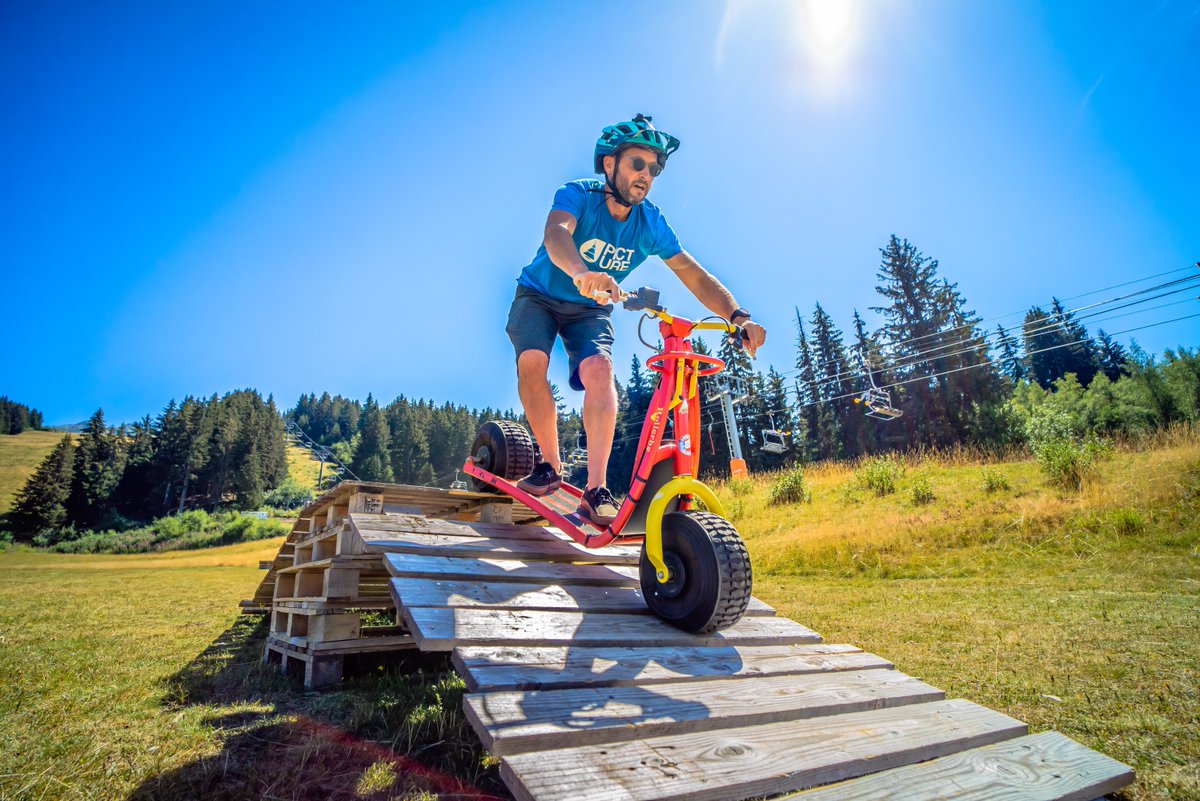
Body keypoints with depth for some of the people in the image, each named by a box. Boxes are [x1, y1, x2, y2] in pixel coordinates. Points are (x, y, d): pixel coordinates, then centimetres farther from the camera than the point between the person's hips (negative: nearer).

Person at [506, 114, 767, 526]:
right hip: (539, 297, -1)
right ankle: (550, 465, -10)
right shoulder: (578, 195, -21)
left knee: (599, 370, -27)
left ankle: (596, 491, -24)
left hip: (590, 311, 2)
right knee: (532, 361, -29)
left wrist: (738, 316, -35)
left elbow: (696, 276, -18)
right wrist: (582, 272, -66)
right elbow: (556, 235, -44)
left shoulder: (651, 223, -13)